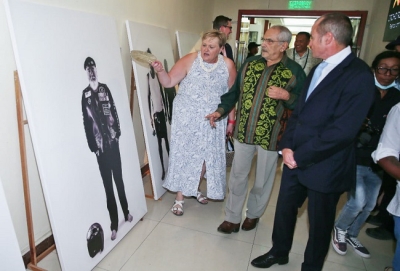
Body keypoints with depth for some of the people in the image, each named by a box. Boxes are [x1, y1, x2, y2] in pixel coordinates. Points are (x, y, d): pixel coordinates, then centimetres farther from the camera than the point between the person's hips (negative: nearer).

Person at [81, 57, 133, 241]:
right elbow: (86, 122, -3)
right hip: (100, 146, -2)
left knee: (119, 179, 13)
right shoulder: (85, 95, -1)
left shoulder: (105, 88, 9)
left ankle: (126, 213, 30)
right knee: (108, 185, 3)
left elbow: (114, 111, 10)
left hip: (113, 141, 3)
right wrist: (93, 146, -7)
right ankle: (114, 224, 13)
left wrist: (118, 133, 2)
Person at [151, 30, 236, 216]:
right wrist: (160, 70, -32)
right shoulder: (189, 60, -9)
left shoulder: (228, 65, -2)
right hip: (187, 118, -2)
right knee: (184, 155, 1)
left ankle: (194, 189, 36)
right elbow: (168, 82, -12)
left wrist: (231, 120, 5)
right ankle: (179, 197, 17)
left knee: (205, 156, 12)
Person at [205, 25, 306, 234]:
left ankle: (254, 214, 38)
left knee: (263, 180, 13)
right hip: (243, 131, 3)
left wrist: (286, 96, -25)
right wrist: (220, 110, -1)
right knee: (237, 176, 11)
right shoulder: (250, 63, 3)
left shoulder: (294, 71, -8)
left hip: (270, 135, -3)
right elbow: (235, 91, 9)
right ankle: (232, 218, 28)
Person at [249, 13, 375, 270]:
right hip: (295, 159, 7)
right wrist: (287, 145, -3)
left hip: (324, 167, -7)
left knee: (319, 223, 14)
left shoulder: (359, 75, -16)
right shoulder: (318, 69, 10)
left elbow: (342, 131, -23)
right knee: (284, 208, 19)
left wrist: (299, 156, -17)